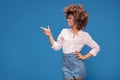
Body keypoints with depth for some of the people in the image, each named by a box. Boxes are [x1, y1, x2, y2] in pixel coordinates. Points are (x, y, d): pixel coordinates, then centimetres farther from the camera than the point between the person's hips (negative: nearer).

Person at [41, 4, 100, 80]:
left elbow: (96, 47, 8)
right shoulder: (64, 31, 8)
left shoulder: (84, 35, 1)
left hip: (77, 64, -2)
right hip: (66, 64, 2)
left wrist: (84, 57, 0)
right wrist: (49, 34, 0)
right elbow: (56, 47, 7)